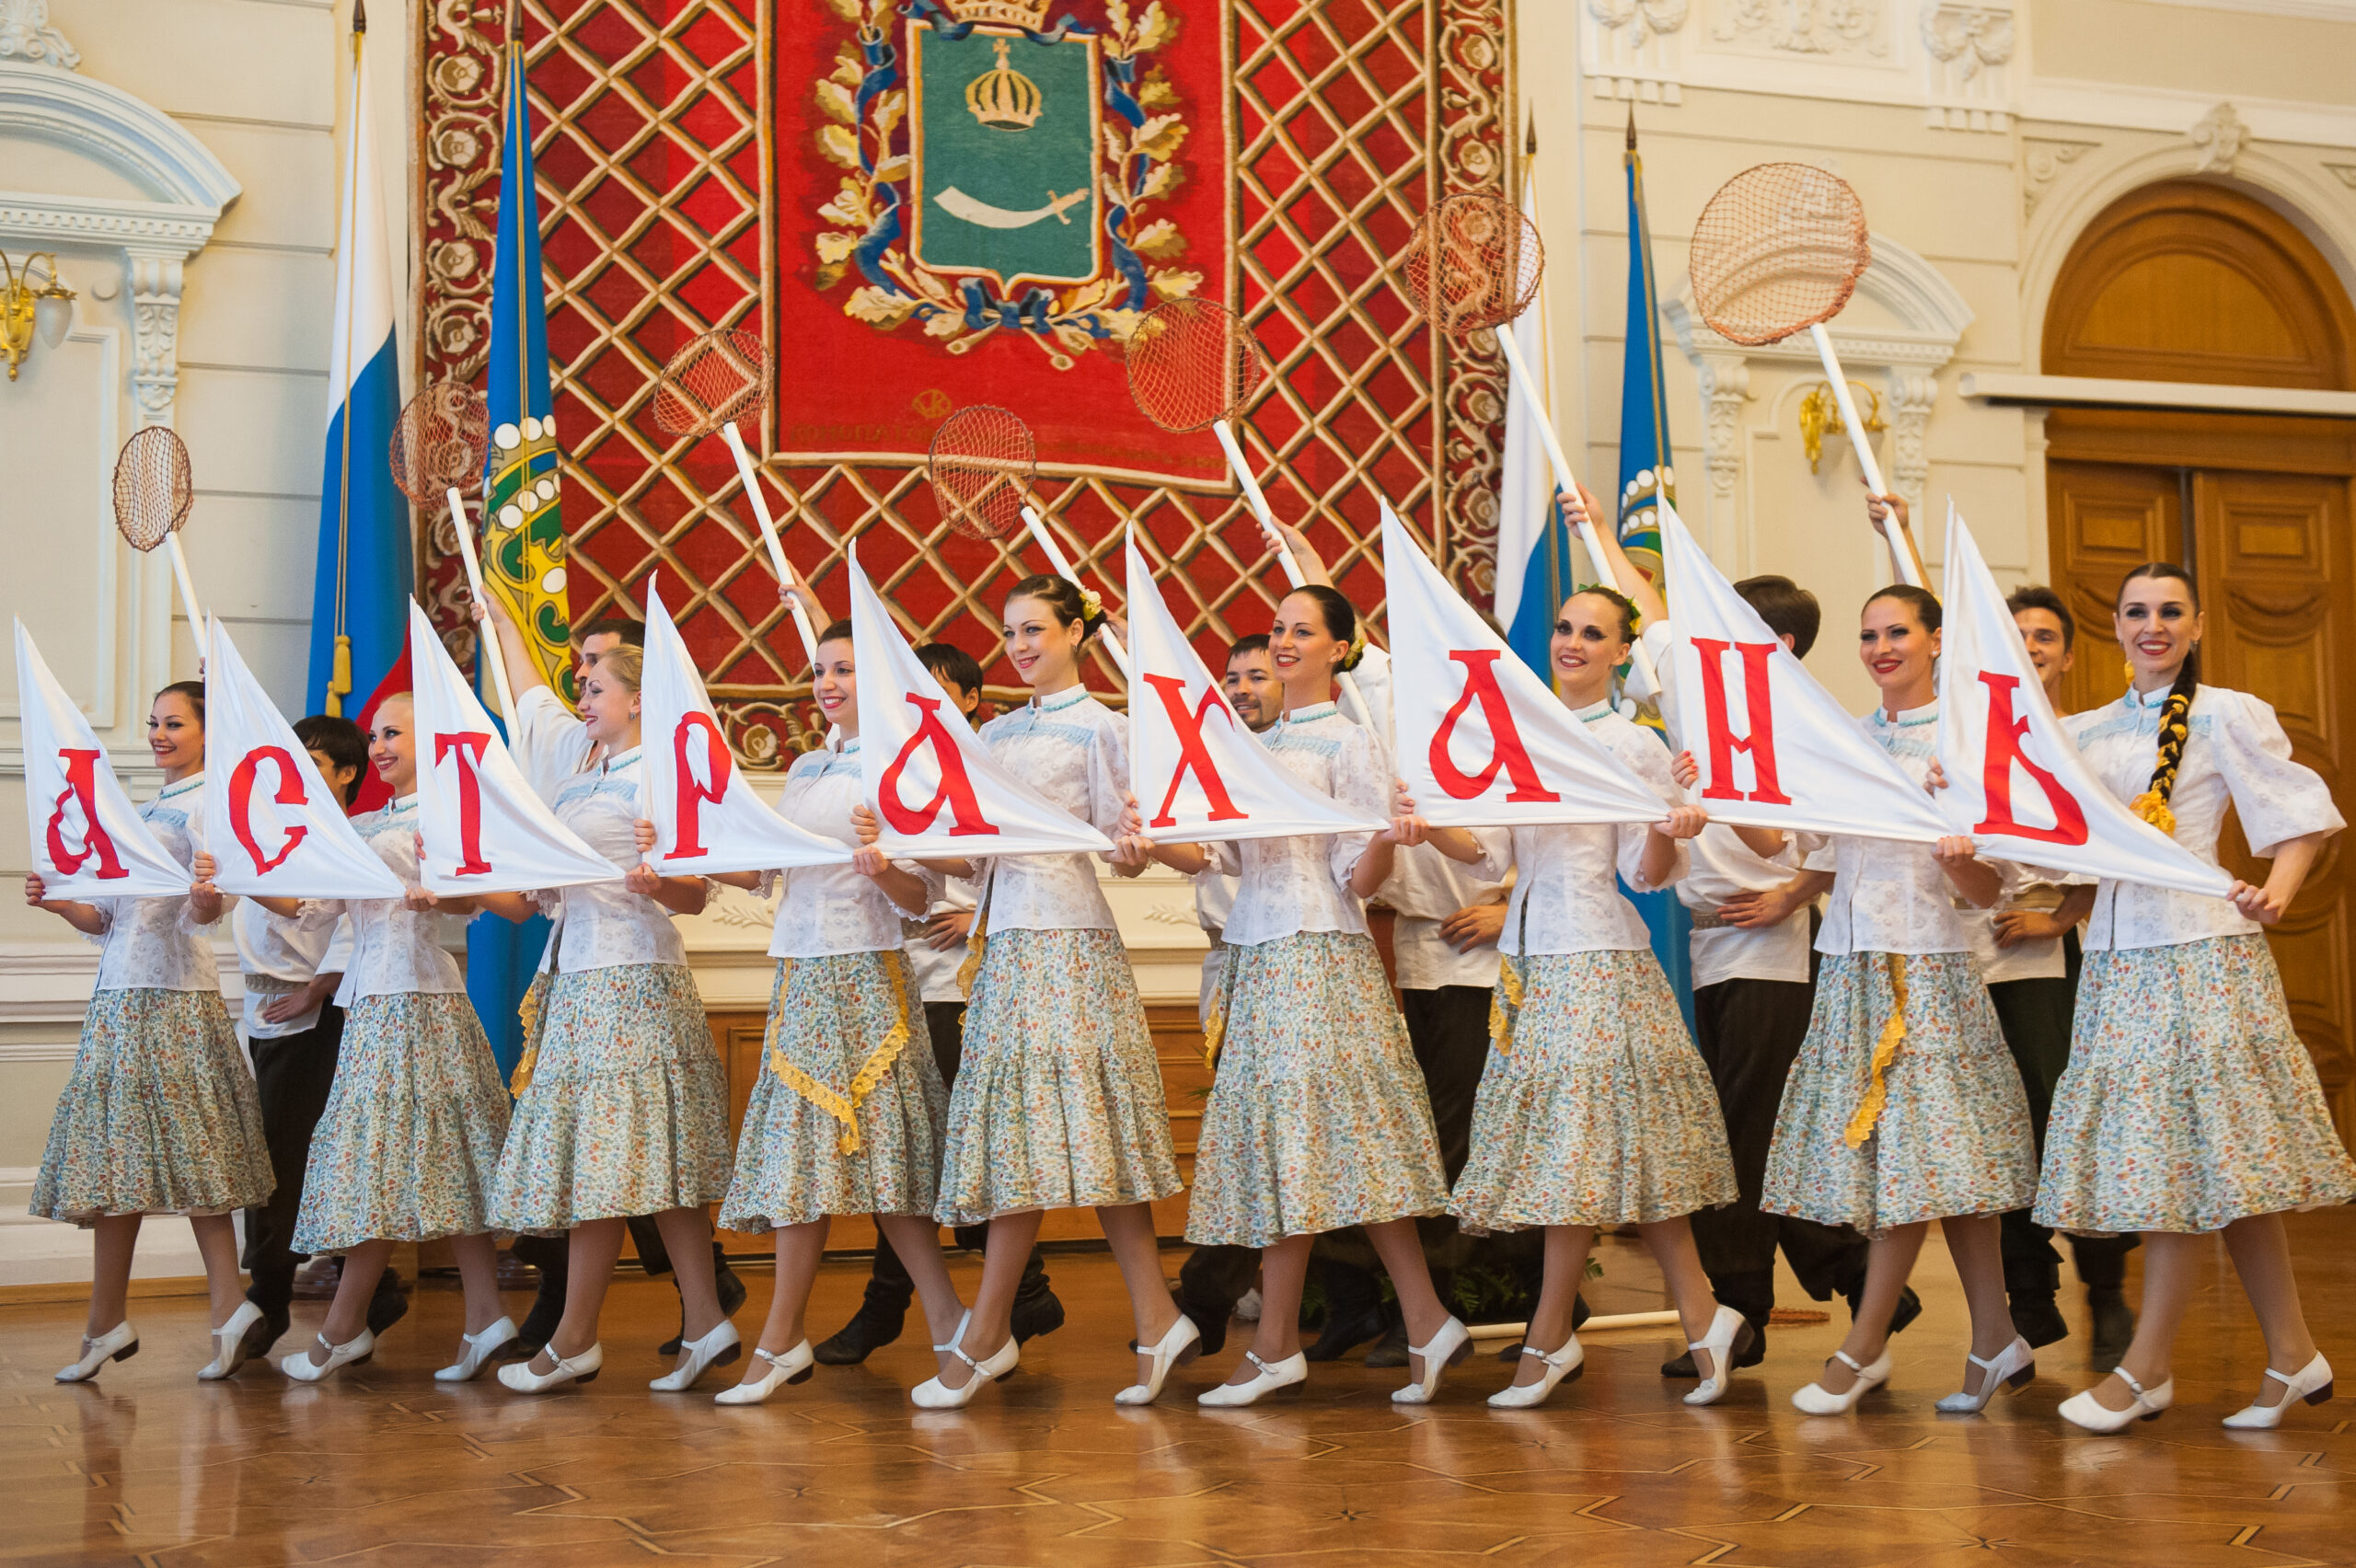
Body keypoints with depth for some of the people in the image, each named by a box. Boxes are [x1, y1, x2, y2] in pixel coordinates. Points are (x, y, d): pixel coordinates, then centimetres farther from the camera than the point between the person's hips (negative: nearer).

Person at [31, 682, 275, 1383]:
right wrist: (61, 903, 1)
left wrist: (206, 895, -38)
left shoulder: (205, 803, -4)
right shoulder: (148, 810, 21)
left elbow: (204, 914, -15)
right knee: (117, 1157, 6)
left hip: (171, 995, -9)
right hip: (120, 995, 9)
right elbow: (109, 917, 20)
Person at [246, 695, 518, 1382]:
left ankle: (342, 1329, 0)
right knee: (437, 1159, 4)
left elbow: (474, 894, -18)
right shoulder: (363, 827, 20)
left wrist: (438, 897, -38)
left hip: (414, 996, -8)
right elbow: (315, 908, 15)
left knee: (383, 1152, -5)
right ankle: (484, 1315, 3)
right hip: (372, 998, 8)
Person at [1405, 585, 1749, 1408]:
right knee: (1614, 1153, 6)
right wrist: (1430, 828, -9)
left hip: (1599, 957, -6)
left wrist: (1669, 834, -25)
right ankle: (1702, 1319, 13)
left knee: (1582, 1142, -5)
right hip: (1529, 958, 6)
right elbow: (1494, 854, 8)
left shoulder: (1635, 747, -3)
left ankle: (1549, 1338, 4)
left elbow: (1644, 874, -5)